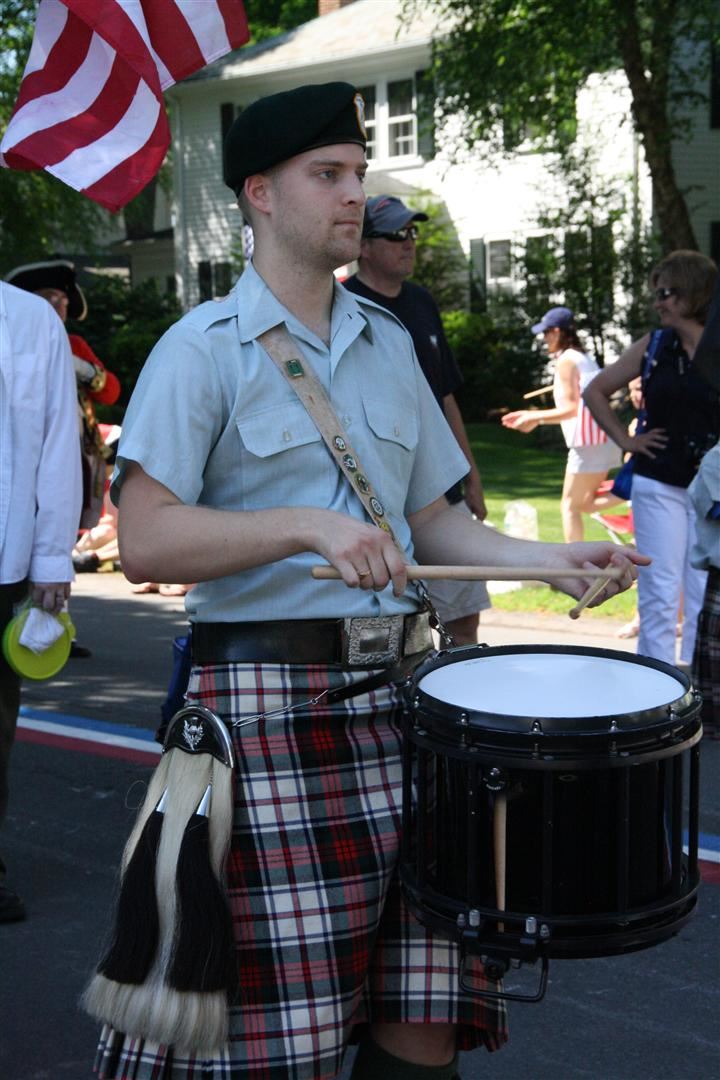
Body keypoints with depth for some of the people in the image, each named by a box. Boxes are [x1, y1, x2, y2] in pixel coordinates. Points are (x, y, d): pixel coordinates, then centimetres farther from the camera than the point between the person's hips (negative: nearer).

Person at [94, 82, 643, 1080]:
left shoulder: (389, 343, 16)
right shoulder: (203, 349, -4)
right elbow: (145, 542, -14)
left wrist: (549, 558, 3)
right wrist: (309, 527, -25)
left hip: (398, 687, 6)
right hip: (266, 695, -5)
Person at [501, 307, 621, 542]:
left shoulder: (566, 360, -9)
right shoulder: (584, 358, 19)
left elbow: (571, 409, -16)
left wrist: (533, 417, -6)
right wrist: (534, 416, 19)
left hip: (589, 441, -9)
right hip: (601, 438, 9)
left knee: (569, 506, 0)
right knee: (585, 503, 16)